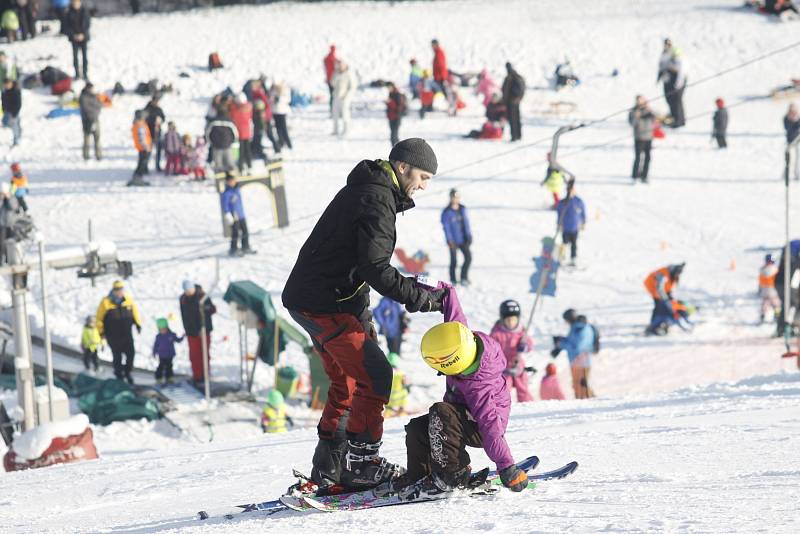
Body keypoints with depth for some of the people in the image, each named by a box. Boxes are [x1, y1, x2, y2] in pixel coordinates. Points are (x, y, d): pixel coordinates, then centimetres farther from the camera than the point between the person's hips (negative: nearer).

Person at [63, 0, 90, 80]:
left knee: (84, 56, 0)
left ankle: (85, 73, 7)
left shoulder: (85, 11, -4)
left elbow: (88, 23, -3)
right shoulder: (69, 13, -4)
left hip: (83, 37, 0)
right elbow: (66, 26, -1)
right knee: (75, 56, 0)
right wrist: (73, 35, -12)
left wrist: (83, 34, -13)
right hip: (74, 38, 0)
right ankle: (77, 74, 9)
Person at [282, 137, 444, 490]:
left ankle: (328, 469, 19)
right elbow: (377, 269, -24)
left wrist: (361, 315, 20)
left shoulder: (363, 190, 17)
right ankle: (362, 462, -10)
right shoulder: (377, 202, -17)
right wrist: (422, 298, -20)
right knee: (374, 375, -11)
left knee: (347, 381, 16)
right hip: (324, 304, -11)